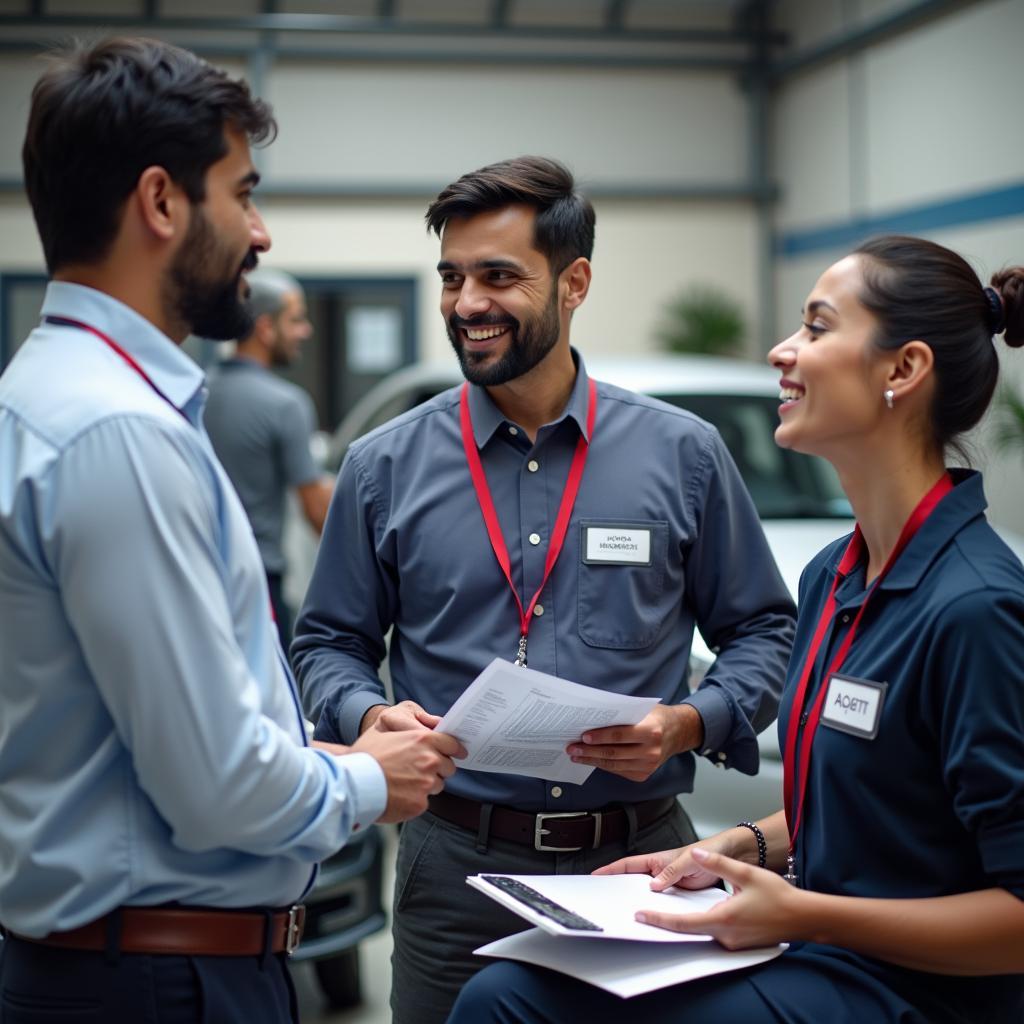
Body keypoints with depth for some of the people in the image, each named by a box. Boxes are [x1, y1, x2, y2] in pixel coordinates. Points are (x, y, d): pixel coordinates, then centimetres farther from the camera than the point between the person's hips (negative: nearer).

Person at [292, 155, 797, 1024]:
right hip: (454, 868, 0)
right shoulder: (384, 469, 4)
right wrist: (369, 713, -11)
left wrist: (690, 722, -11)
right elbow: (329, 643, 10)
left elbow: (762, 629, 7)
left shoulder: (682, 455, 2)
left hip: (640, 856, 0)